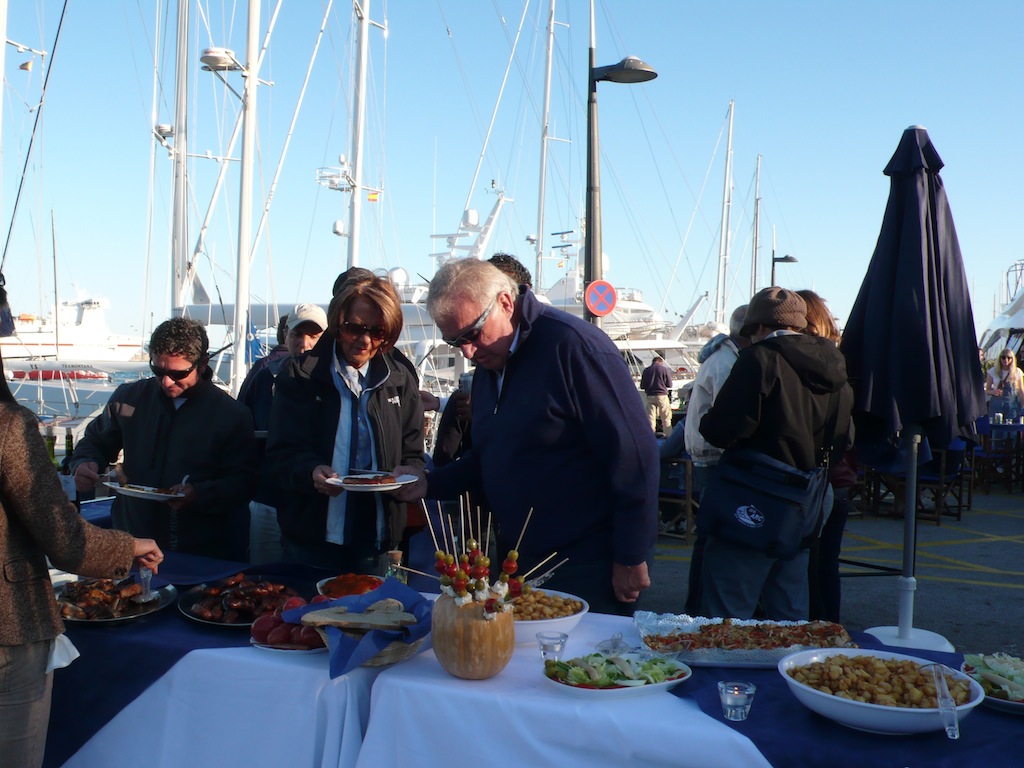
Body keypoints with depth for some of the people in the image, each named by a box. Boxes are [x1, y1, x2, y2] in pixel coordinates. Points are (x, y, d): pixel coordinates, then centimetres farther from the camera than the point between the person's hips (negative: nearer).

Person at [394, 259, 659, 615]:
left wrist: (631, 558, -17)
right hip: (517, 564, 8)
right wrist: (429, 484, 7)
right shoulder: (488, 365, 11)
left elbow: (634, 457, -19)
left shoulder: (572, 345, -17)